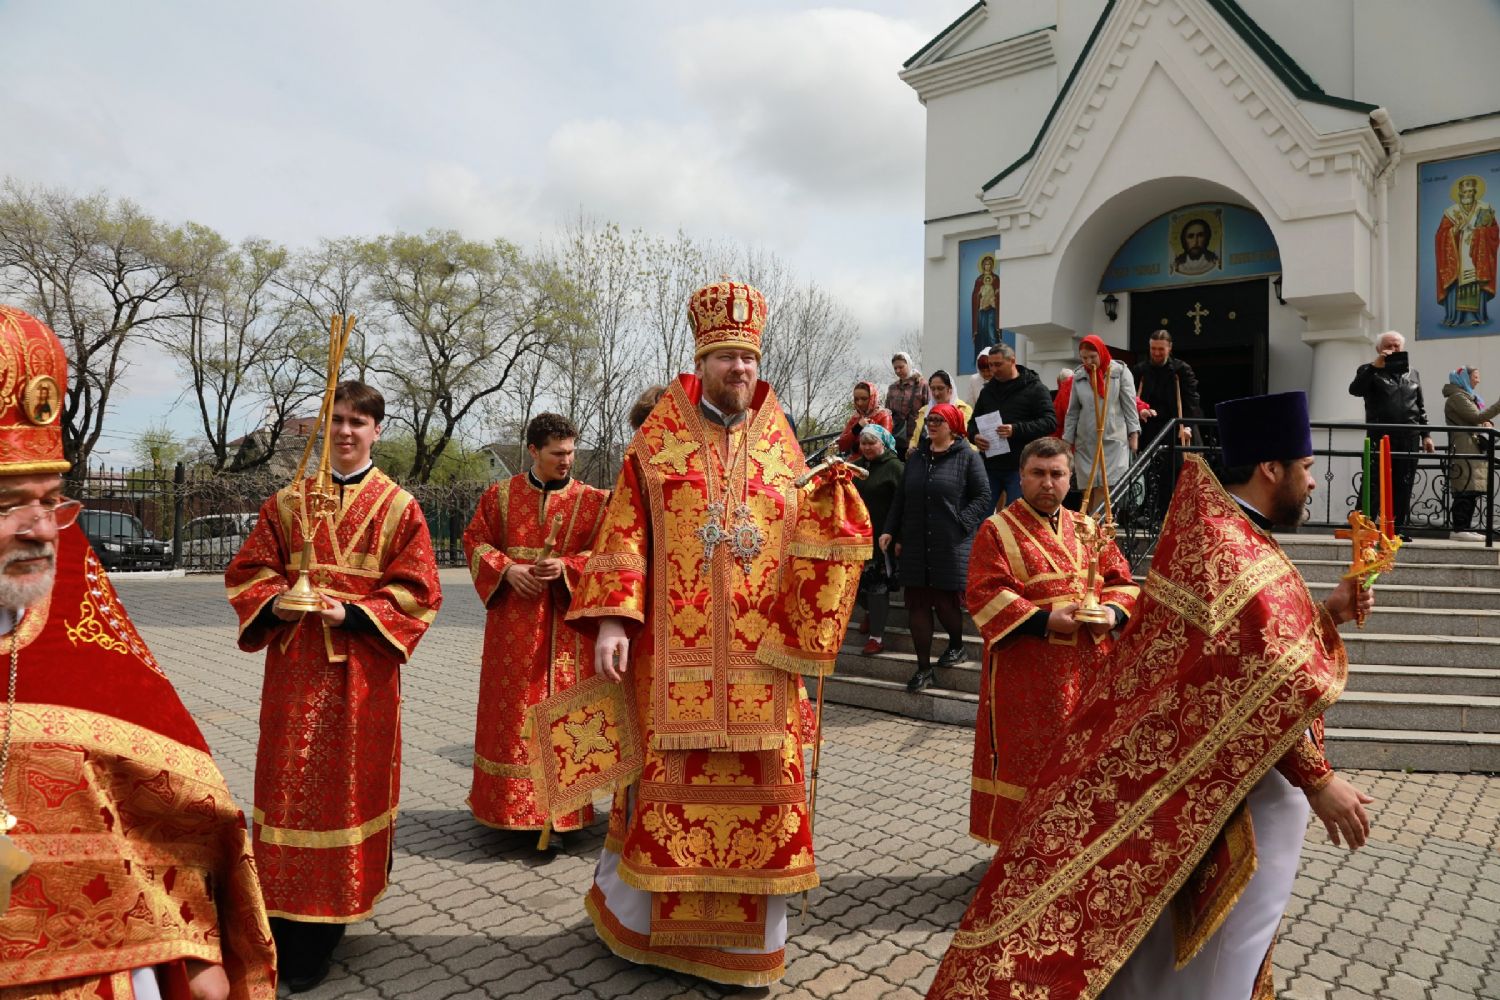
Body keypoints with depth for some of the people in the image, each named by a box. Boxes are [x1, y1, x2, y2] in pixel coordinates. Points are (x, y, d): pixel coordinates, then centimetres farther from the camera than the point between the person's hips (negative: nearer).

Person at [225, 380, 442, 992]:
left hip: (360, 663, -2)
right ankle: (284, 913, 21)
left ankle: (316, 937, 15)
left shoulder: (398, 507, 0)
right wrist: (274, 602, -11)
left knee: (346, 784, 3)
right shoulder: (288, 500, 10)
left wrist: (353, 613, -16)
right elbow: (250, 571, 10)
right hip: (292, 663, 3)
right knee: (288, 781, 6)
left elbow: (416, 592, -3)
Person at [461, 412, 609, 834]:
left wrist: (565, 566, -18)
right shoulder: (500, 494, 6)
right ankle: (507, 801, 21)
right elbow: (476, 540, 6)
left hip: (565, 621, -1)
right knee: (512, 709, 8)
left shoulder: (592, 501, 1)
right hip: (512, 621, 1)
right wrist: (508, 569, -11)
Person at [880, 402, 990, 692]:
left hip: (952, 546, -5)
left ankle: (956, 645, 32)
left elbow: (983, 496, -4)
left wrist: (961, 523, -14)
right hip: (916, 545, 5)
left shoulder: (968, 457, -2)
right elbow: (900, 498, 16)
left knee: (946, 601, -1)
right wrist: (891, 531, 10)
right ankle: (924, 668, 14)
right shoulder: (916, 457, 14)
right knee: (917, 604, 3)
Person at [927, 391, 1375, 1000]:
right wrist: (1319, 781, -15)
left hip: (1196, 784, 10)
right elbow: (1260, 696, -23)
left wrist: (1325, 613, 8)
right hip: (1241, 791, -10)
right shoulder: (1238, 557, -23)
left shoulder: (1210, 534, 9)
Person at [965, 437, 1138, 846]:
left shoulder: (1087, 528, 14)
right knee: (1028, 758, 1)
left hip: (1089, 668, 5)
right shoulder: (997, 530, -2)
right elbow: (985, 595, -11)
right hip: (1027, 673, -5)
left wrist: (1113, 612, -9)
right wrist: (1043, 620, -20)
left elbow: (1121, 580, 13)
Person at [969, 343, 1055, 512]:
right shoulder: (988, 390, 15)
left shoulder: (1035, 389, -2)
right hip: (989, 466, 5)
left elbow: (1050, 422, -12)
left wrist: (1016, 430, -25)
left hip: (1019, 468, -5)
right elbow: (974, 421, 23)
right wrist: (974, 436, -1)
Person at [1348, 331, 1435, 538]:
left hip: (1408, 438, 4)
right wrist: (1375, 366, -19)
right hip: (1380, 437, -4)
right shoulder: (1370, 371, 6)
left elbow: (1421, 408, 20)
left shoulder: (1413, 374, 20)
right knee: (1375, 486, -5)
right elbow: (1355, 389, -14)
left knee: (1403, 486, 4)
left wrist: (1425, 434, 13)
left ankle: (1401, 528, 9)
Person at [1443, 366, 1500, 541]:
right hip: (1465, 450, -10)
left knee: (1472, 491, 5)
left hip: (1476, 450, 10)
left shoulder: (1469, 396, 26)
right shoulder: (1457, 397, -6)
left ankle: (1464, 529, 6)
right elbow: (1476, 417, -16)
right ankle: (1459, 530, -15)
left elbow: (1481, 418, 27)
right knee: (1467, 490, -14)